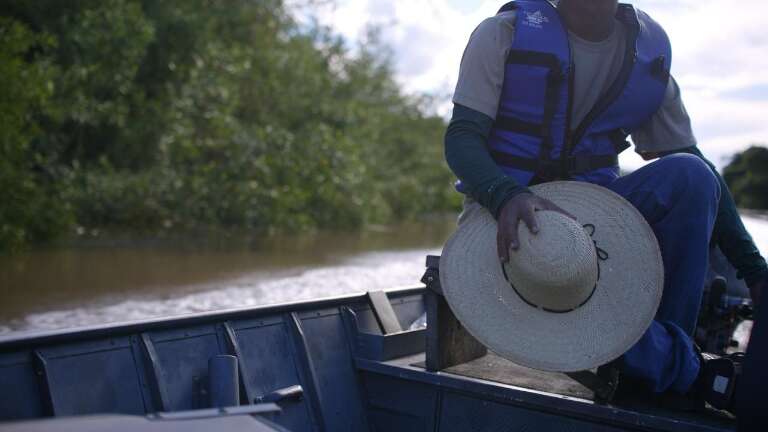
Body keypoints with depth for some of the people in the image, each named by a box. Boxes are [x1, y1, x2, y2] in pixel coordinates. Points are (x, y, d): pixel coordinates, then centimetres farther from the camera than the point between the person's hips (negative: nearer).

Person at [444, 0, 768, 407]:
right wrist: (506, 195, -39)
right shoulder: (504, 33, -8)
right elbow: (461, 138, -15)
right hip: (504, 209, -3)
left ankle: (668, 336, -16)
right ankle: (680, 369, -14)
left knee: (689, 175, -23)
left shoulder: (649, 45, 1)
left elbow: (692, 163, 2)